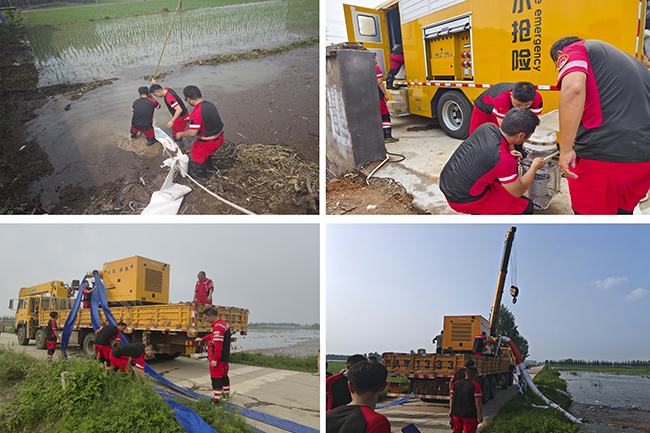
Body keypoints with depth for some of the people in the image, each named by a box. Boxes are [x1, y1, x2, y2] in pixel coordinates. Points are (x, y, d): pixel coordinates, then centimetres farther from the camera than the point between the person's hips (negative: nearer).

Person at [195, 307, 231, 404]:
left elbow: (218, 345, -26)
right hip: (225, 357, 10)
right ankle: (226, 394, 35)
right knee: (224, 375, 22)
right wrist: (202, 339, 36)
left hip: (218, 358, -10)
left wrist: (215, 359, -25)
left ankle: (217, 399, -1)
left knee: (216, 378, -3)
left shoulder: (218, 327, -22)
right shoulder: (224, 323, 11)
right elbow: (213, 335, 27)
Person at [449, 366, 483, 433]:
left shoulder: (456, 384, 1)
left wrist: (451, 410, 11)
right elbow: (478, 402, -16)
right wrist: (480, 415, -8)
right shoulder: (475, 386, -14)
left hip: (457, 413, 5)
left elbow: (451, 397, 3)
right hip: (470, 415, -5)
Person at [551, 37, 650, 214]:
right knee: (623, 212, 25)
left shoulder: (573, 50, 4)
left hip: (602, 158, -8)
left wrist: (565, 149, -18)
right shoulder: (631, 60, 30)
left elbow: (573, 89, -18)